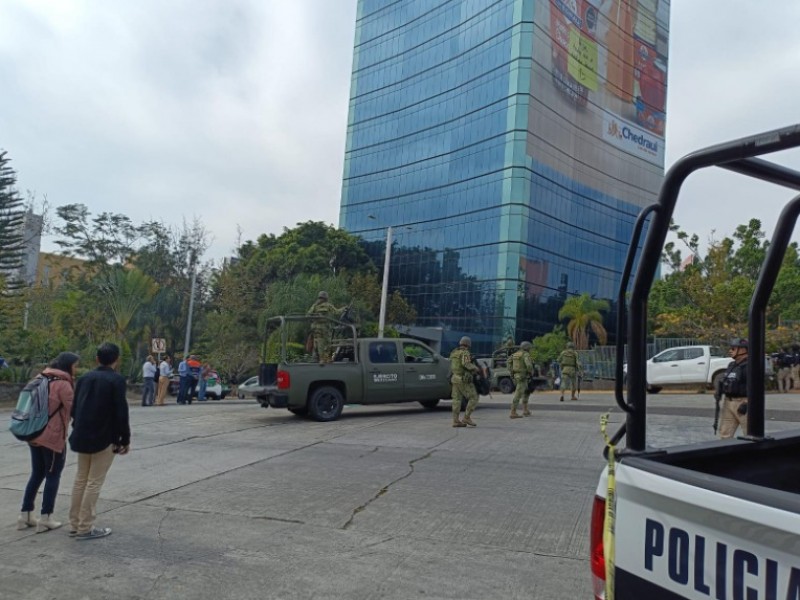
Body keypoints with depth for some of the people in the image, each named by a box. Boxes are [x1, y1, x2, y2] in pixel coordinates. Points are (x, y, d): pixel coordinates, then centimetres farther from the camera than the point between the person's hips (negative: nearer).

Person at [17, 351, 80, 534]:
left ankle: (25, 515, 20)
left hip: (35, 434, 8)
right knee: (53, 476, 4)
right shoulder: (63, 384, -14)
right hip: (53, 437, -8)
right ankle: (45, 518, 6)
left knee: (36, 475, 17)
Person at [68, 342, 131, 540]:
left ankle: (75, 524, 22)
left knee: (80, 479, 15)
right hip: (104, 438, -6)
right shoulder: (116, 380, -13)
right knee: (94, 482, -1)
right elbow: (121, 412, -15)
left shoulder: (85, 378, 7)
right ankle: (85, 528, 3)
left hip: (82, 436, 7)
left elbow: (74, 408, 11)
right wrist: (125, 439, -5)